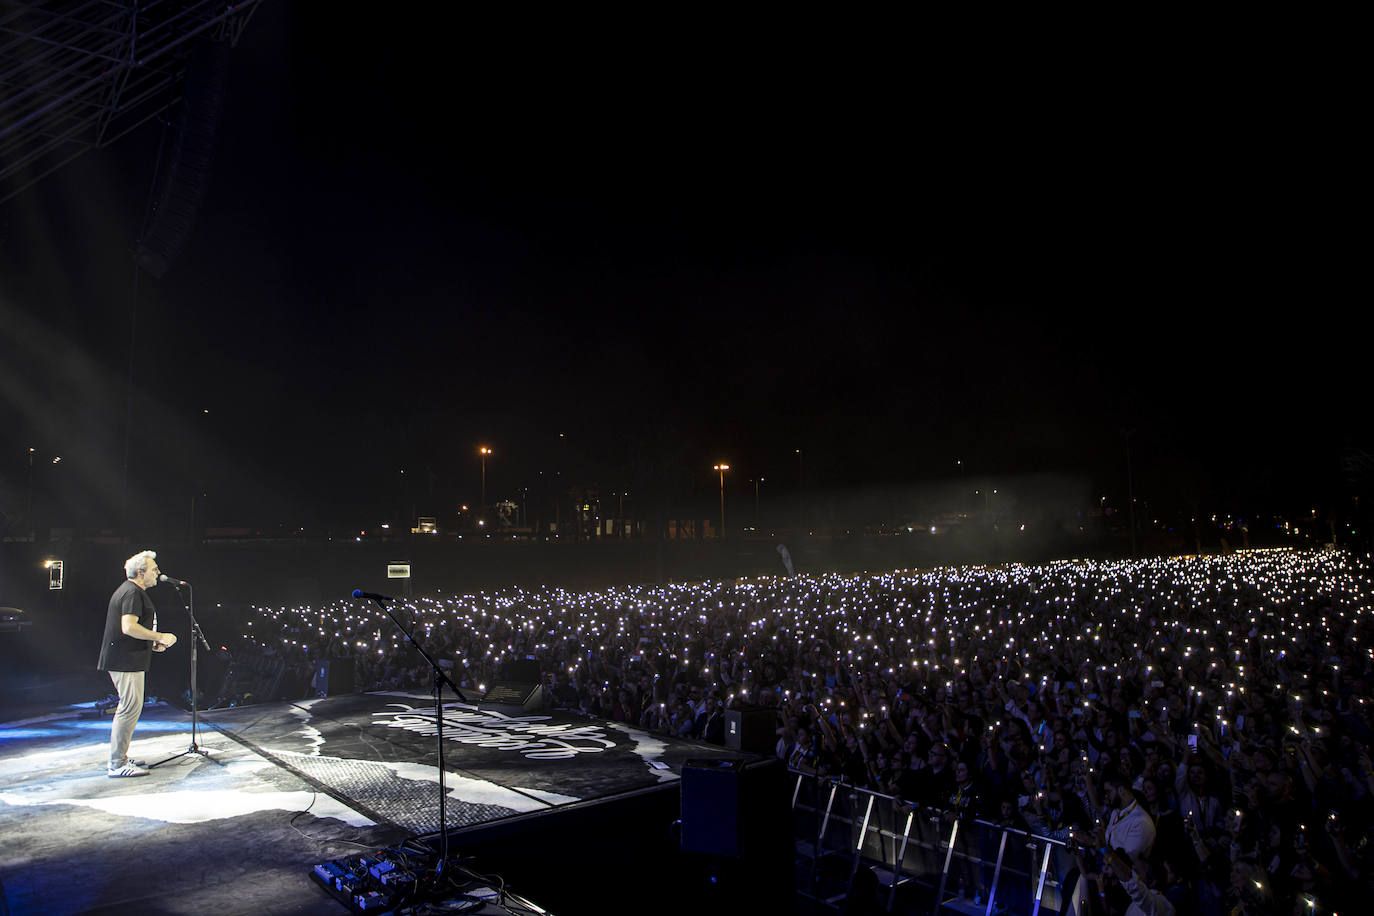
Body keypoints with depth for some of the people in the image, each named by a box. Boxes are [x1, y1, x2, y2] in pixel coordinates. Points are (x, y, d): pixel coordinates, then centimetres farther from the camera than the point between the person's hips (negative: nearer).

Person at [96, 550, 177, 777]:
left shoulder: (128, 591, 19)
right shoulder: (132, 593, -15)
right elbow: (129, 627, -26)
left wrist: (152, 643, 18)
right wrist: (159, 637, -19)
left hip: (125, 661, 11)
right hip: (126, 662, -11)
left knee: (129, 707, 16)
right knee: (131, 708, -9)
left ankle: (120, 757, 23)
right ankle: (118, 764, -5)